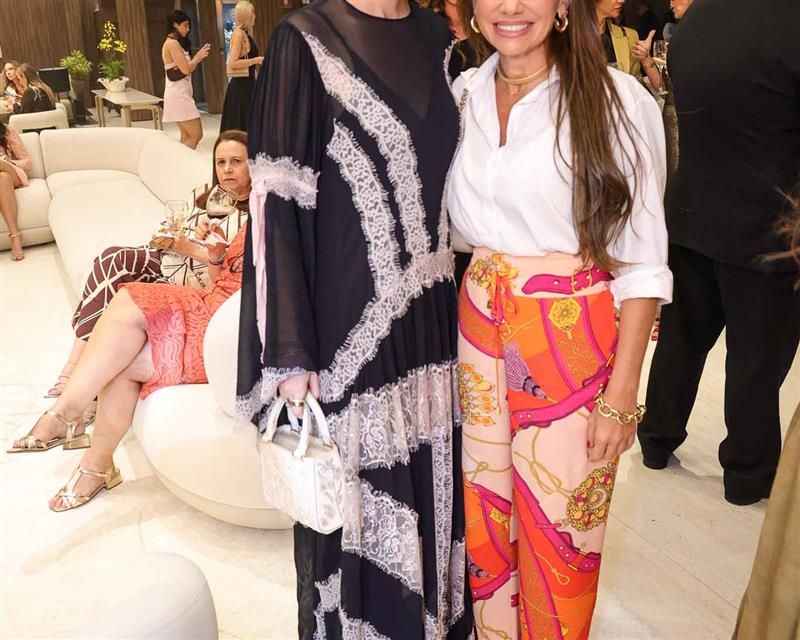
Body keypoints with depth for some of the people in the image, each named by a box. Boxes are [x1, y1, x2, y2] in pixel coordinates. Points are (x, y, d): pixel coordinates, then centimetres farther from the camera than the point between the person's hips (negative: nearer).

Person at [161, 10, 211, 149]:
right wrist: (198, 57, -3)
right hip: (178, 94, -10)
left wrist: (198, 57, 4)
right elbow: (186, 69, -17)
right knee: (196, 135, -12)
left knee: (186, 137, 6)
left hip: (180, 93, 10)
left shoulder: (173, 43, 18)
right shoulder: (172, 43, -12)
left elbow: (185, 68, 16)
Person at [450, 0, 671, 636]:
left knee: (559, 532, 9)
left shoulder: (619, 101, -10)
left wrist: (621, 394, -11)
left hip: (573, 341, -4)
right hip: (478, 328, 5)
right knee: (484, 517, 17)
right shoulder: (462, 96, 5)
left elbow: (642, 262, -8)